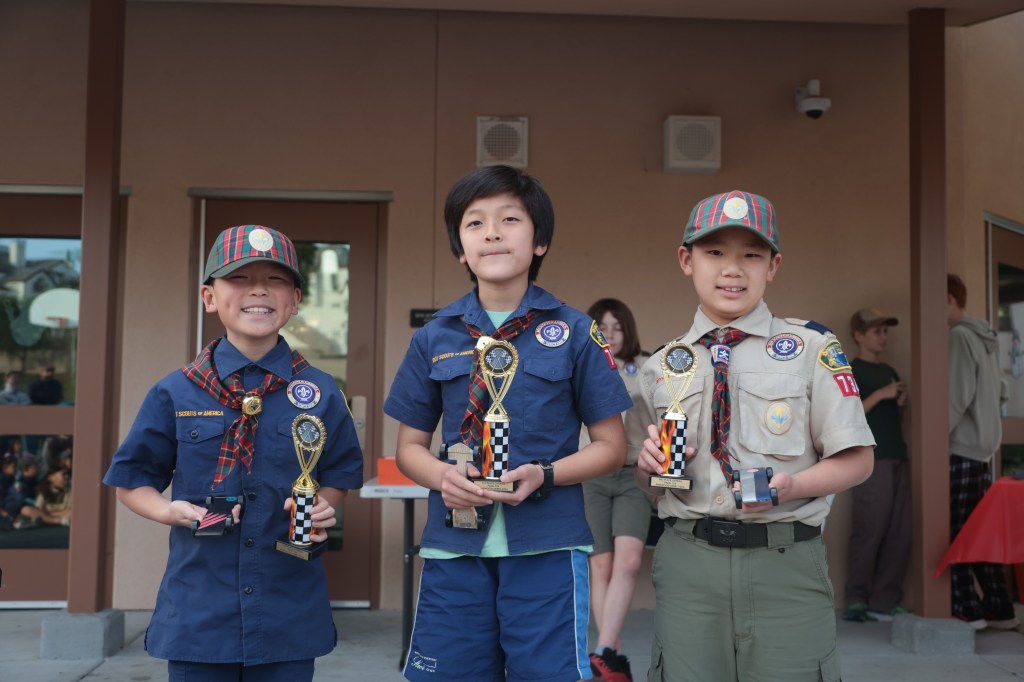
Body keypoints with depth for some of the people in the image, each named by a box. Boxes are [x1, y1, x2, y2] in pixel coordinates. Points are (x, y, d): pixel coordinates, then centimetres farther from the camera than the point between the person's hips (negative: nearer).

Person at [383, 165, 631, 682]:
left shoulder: (575, 333, 1)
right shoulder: (434, 338, 7)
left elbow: (610, 447, 5)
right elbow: (410, 446, 13)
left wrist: (543, 475, -13)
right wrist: (442, 476, -9)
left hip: (545, 548, -2)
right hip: (455, 547, 2)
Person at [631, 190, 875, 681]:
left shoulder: (811, 349, 1)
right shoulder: (661, 366, 9)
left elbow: (856, 461, 0)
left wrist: (791, 486, -18)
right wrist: (649, 464, -6)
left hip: (786, 565, -2)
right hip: (687, 561, 2)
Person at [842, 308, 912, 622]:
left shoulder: (889, 371, 21)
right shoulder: (850, 372, -1)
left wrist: (901, 403, 5)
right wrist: (880, 394, -14)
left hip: (898, 459, 7)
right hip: (871, 460, -7)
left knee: (899, 534, 2)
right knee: (870, 532, -7)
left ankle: (885, 600, 6)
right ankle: (857, 600, 1)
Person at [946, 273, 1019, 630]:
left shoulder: (959, 336, -12)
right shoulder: (987, 339, 15)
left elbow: (957, 397, -18)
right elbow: (997, 393, 19)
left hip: (959, 448, -9)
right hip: (983, 447, 9)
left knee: (954, 532, -3)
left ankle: (967, 609, -1)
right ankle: (999, 608, 13)